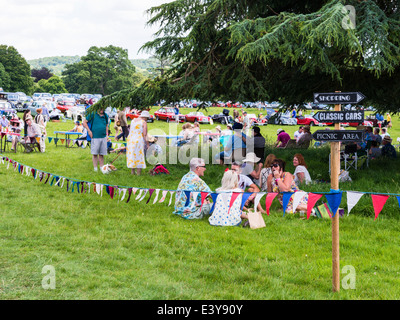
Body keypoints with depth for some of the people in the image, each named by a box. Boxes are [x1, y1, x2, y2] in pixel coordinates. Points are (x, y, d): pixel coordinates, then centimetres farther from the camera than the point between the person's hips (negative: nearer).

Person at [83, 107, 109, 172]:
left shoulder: (105, 116, 12)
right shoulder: (92, 114, -2)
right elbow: (84, 122, 1)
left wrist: (107, 135, 16)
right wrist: (89, 131, -6)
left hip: (103, 137, 4)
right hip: (95, 137, -4)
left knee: (101, 154, 7)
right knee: (95, 153, -3)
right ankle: (95, 168, 4)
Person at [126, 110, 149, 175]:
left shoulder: (133, 120, 11)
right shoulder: (144, 122, -8)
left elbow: (130, 131, 15)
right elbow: (145, 134, -13)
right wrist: (147, 144, -8)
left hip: (130, 138, 6)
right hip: (139, 140, -6)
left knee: (132, 155, 14)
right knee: (139, 156, 1)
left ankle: (132, 171, 20)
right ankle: (139, 172, 2)